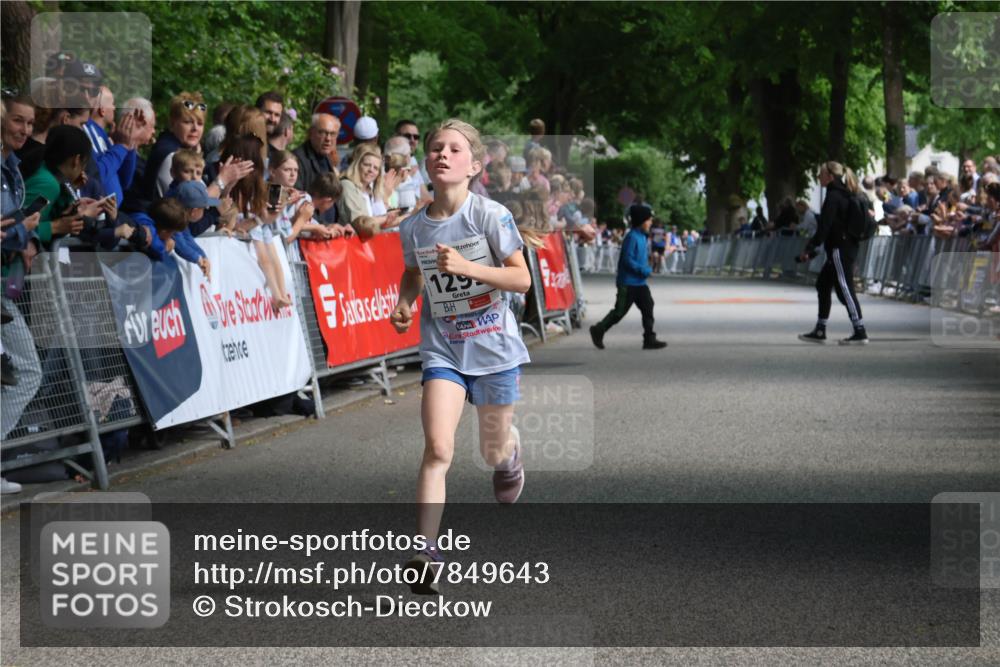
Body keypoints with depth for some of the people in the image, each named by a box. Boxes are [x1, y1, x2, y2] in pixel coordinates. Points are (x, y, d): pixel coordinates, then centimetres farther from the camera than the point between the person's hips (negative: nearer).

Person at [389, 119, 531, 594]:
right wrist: (404, 304, -2)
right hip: (443, 348, 1)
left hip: (493, 346, -1)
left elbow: (522, 279, -14)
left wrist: (467, 267, -26)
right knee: (437, 448, -16)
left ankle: (511, 457, 54)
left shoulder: (491, 216, -13)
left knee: (494, 451, 14)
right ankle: (426, 554, -19)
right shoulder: (414, 227, -2)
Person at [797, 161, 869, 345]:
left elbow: (824, 227, -19)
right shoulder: (846, 196, 15)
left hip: (839, 249, -10)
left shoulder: (833, 197, -14)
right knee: (822, 285, 16)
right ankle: (819, 331, 20)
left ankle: (860, 332, -8)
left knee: (844, 289, -8)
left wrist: (810, 249, -16)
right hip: (849, 246, 10)